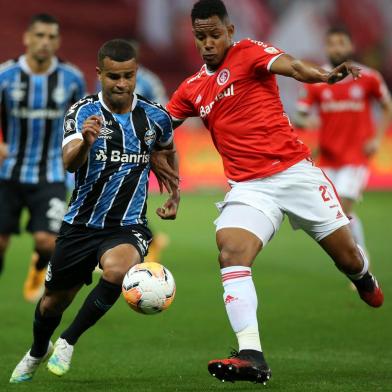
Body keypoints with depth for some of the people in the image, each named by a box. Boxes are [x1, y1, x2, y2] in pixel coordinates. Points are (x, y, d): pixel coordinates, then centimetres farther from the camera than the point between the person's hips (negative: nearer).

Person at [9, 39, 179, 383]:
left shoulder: (155, 117, -4)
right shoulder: (83, 113, -12)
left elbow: (168, 151, 21)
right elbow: (69, 163, -31)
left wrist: (175, 195, 14)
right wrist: (85, 142, -51)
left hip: (129, 227, 0)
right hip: (81, 223, 0)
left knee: (118, 268, -34)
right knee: (54, 301, 13)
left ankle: (69, 341, -11)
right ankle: (37, 352, 49)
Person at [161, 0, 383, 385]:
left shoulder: (248, 52, -4)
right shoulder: (192, 89, 11)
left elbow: (291, 66, -23)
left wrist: (325, 75, -44)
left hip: (295, 171, -3)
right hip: (249, 187, 3)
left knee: (348, 257, 6)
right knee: (230, 252, -24)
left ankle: (364, 279, 47)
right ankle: (251, 357, -30)